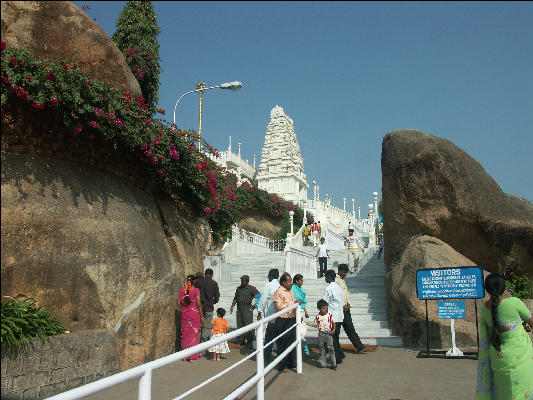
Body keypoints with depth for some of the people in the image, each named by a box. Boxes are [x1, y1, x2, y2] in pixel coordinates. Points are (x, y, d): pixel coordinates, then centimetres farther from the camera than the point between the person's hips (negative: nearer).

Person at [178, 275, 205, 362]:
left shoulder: (182, 290, 3)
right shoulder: (196, 290, -10)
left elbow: (179, 303, 4)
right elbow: (199, 304, -11)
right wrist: (201, 316, -4)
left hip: (184, 314, 4)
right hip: (194, 314, -4)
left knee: (185, 333, 12)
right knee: (194, 333, 4)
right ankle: (193, 357, 6)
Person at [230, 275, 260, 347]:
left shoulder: (252, 288, -1)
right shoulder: (238, 288, 16)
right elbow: (235, 298, 21)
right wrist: (232, 306, 10)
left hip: (247, 308, -5)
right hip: (239, 308, 6)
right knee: (239, 325, 5)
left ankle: (250, 341, 2)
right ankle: (241, 340, 14)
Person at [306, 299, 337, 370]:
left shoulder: (329, 315, -2)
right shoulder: (318, 316, 0)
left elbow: (333, 323, 6)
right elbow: (316, 325, 10)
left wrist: (334, 329, -7)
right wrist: (309, 324, -4)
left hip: (329, 333, -2)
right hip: (321, 334, 2)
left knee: (330, 348, -6)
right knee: (322, 349, 8)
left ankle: (334, 365, 2)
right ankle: (323, 364, 19)